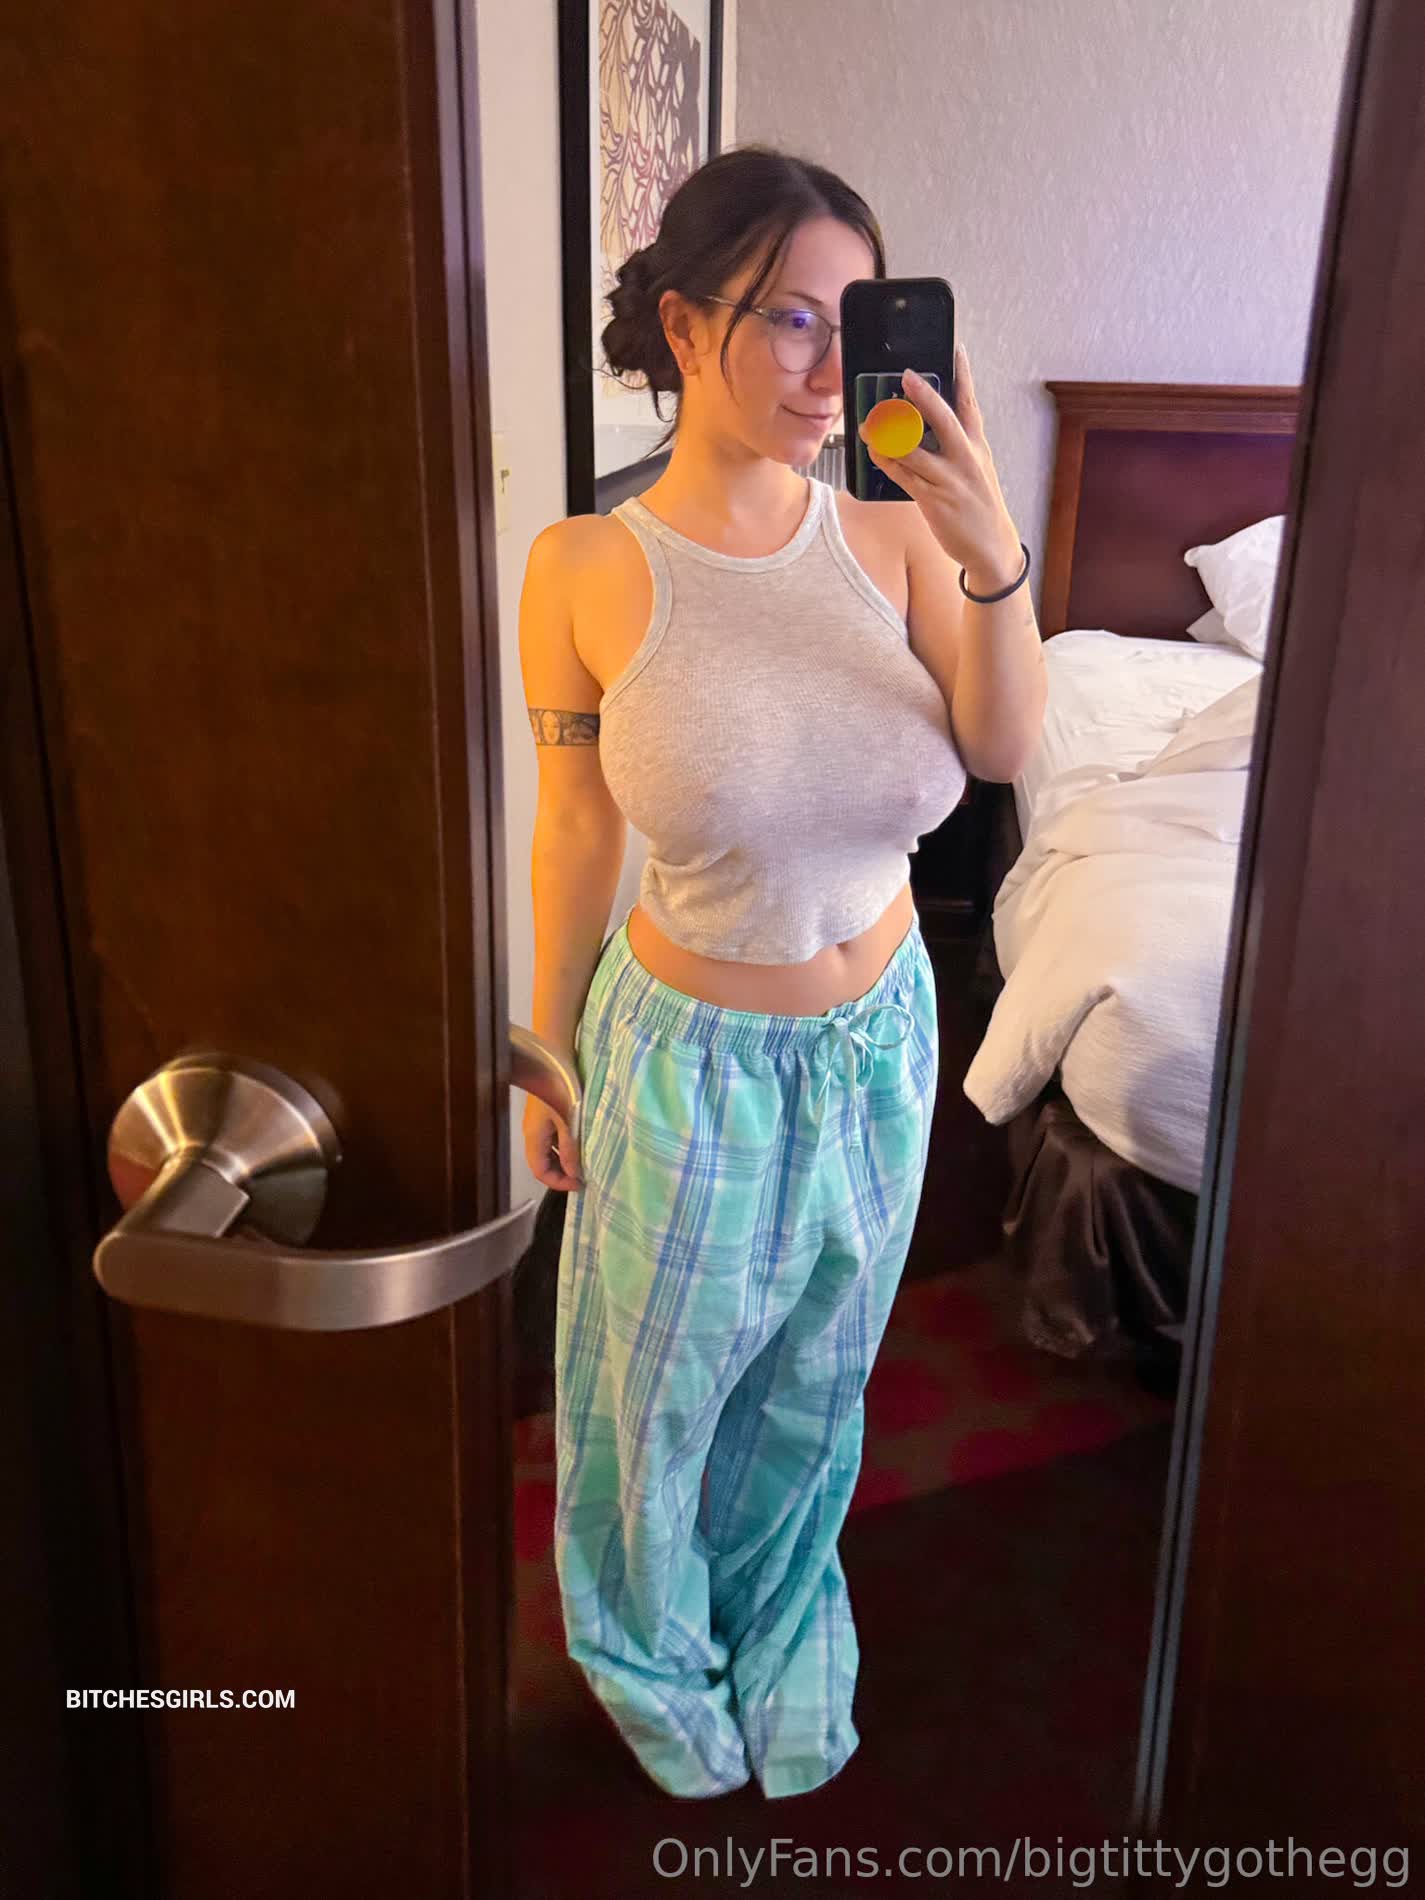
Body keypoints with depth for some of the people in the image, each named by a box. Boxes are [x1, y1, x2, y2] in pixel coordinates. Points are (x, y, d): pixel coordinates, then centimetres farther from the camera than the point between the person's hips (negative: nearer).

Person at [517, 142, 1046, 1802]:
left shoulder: (889, 531, -10)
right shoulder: (585, 572, -17)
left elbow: (1002, 750, -13)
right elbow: (574, 829, -8)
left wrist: (994, 559, -29)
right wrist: (545, 1057, 1)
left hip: (880, 1033, 3)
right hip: (688, 1049, -2)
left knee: (816, 1370, 25)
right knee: (658, 1381, 20)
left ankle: (779, 1631, 57)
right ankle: (656, 1657, 54)